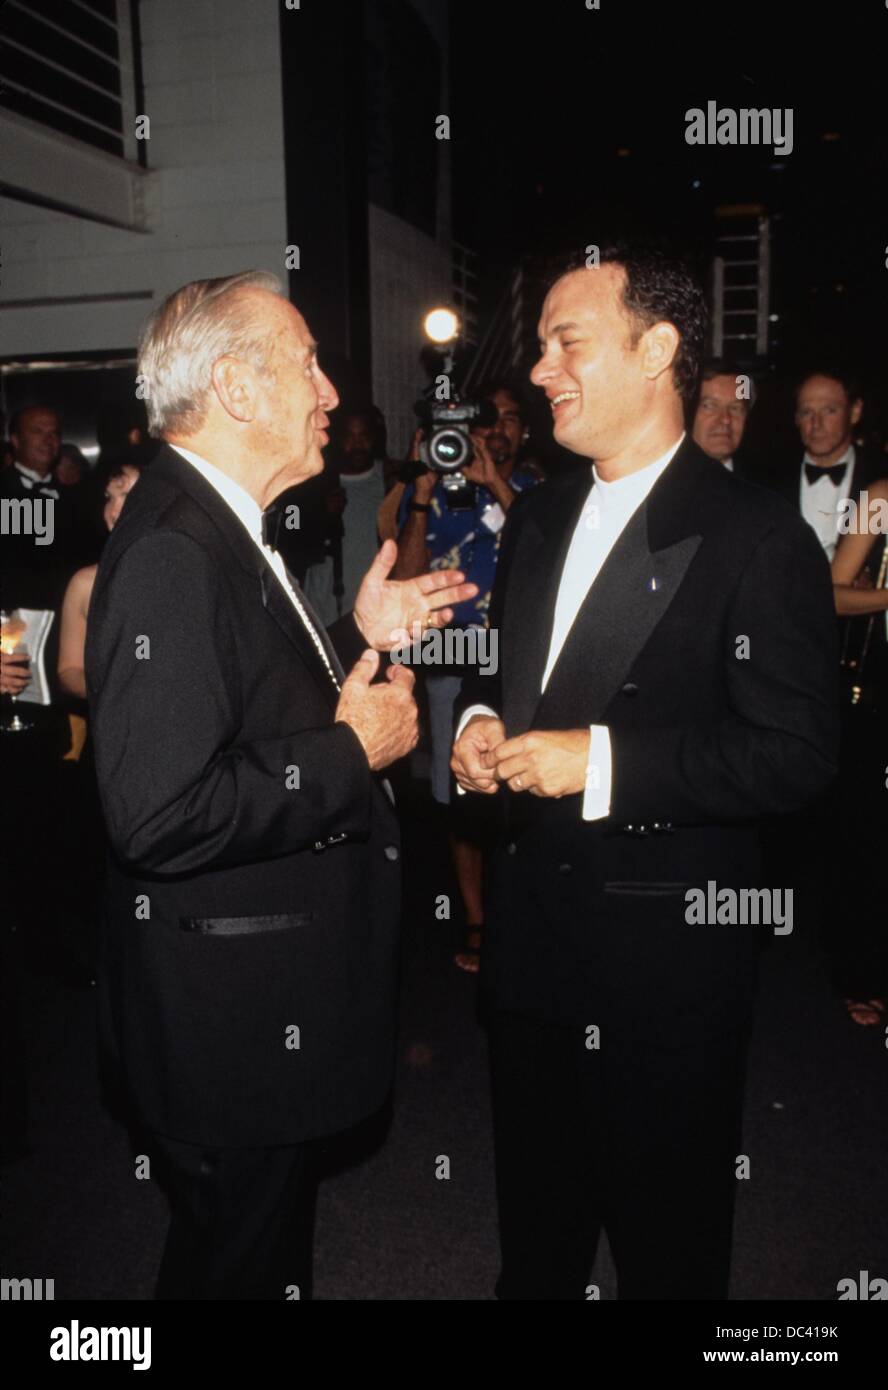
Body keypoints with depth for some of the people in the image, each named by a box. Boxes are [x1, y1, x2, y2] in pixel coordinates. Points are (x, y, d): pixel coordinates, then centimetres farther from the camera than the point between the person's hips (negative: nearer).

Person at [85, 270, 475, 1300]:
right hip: (226, 1021, -10)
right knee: (237, 1263, 15)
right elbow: (160, 815, -33)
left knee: (264, 1241, 29)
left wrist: (359, 637, 4)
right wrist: (351, 752, -24)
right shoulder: (169, 552, -26)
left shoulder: (226, 530, 8)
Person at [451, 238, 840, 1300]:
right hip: (530, 925, 7)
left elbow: (796, 753, -19)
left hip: (665, 945, -6)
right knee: (532, 1219, 25)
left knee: (666, 1246, 15)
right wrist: (479, 721, -2)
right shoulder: (536, 518, 9)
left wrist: (602, 759, -24)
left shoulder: (757, 537, -14)